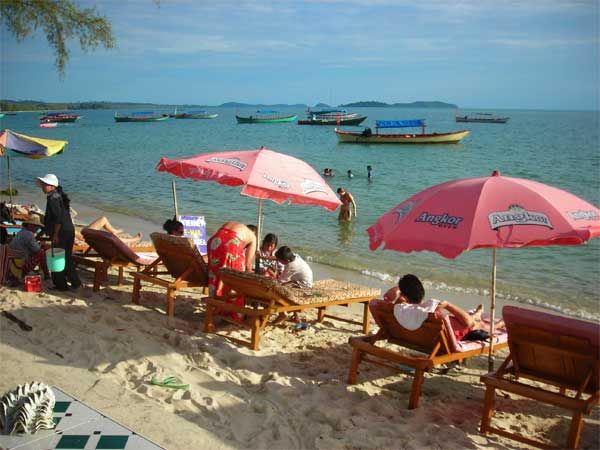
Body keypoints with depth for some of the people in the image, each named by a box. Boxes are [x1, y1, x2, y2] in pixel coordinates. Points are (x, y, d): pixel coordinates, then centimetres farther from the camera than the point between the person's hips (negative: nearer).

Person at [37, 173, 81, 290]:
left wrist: (55, 235, -19)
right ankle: (75, 282, 23)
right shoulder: (58, 195, 13)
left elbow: (58, 219, -23)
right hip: (69, 230, 10)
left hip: (62, 232, -10)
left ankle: (61, 285, 8)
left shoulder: (53, 198, -17)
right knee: (66, 258, 17)